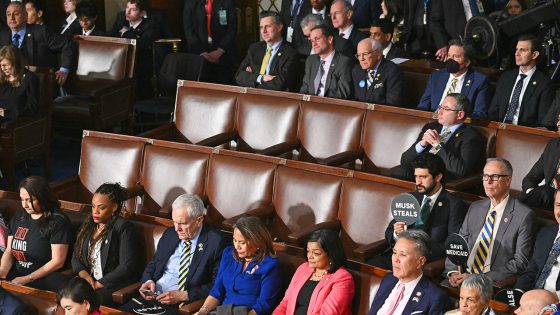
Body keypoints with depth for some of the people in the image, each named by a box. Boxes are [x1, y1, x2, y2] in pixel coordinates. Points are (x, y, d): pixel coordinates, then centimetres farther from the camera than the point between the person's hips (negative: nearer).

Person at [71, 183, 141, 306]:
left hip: (111, 286, -6)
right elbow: (76, 256, 19)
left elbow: (127, 267, -13)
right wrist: (83, 273, -4)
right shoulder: (88, 225, 16)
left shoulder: (123, 228, -6)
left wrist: (98, 285, -15)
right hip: (87, 281, 6)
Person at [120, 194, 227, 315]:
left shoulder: (216, 242, -6)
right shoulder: (169, 234, 14)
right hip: (153, 297, 6)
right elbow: (153, 264, 24)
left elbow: (216, 286, -9)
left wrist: (183, 295, -15)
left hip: (183, 305, -6)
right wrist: (148, 281, 2)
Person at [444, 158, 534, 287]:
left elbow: (520, 262, -8)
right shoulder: (475, 208, 16)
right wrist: (453, 272, -5)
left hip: (494, 283, -5)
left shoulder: (524, 215, -4)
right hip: (463, 275, 5)